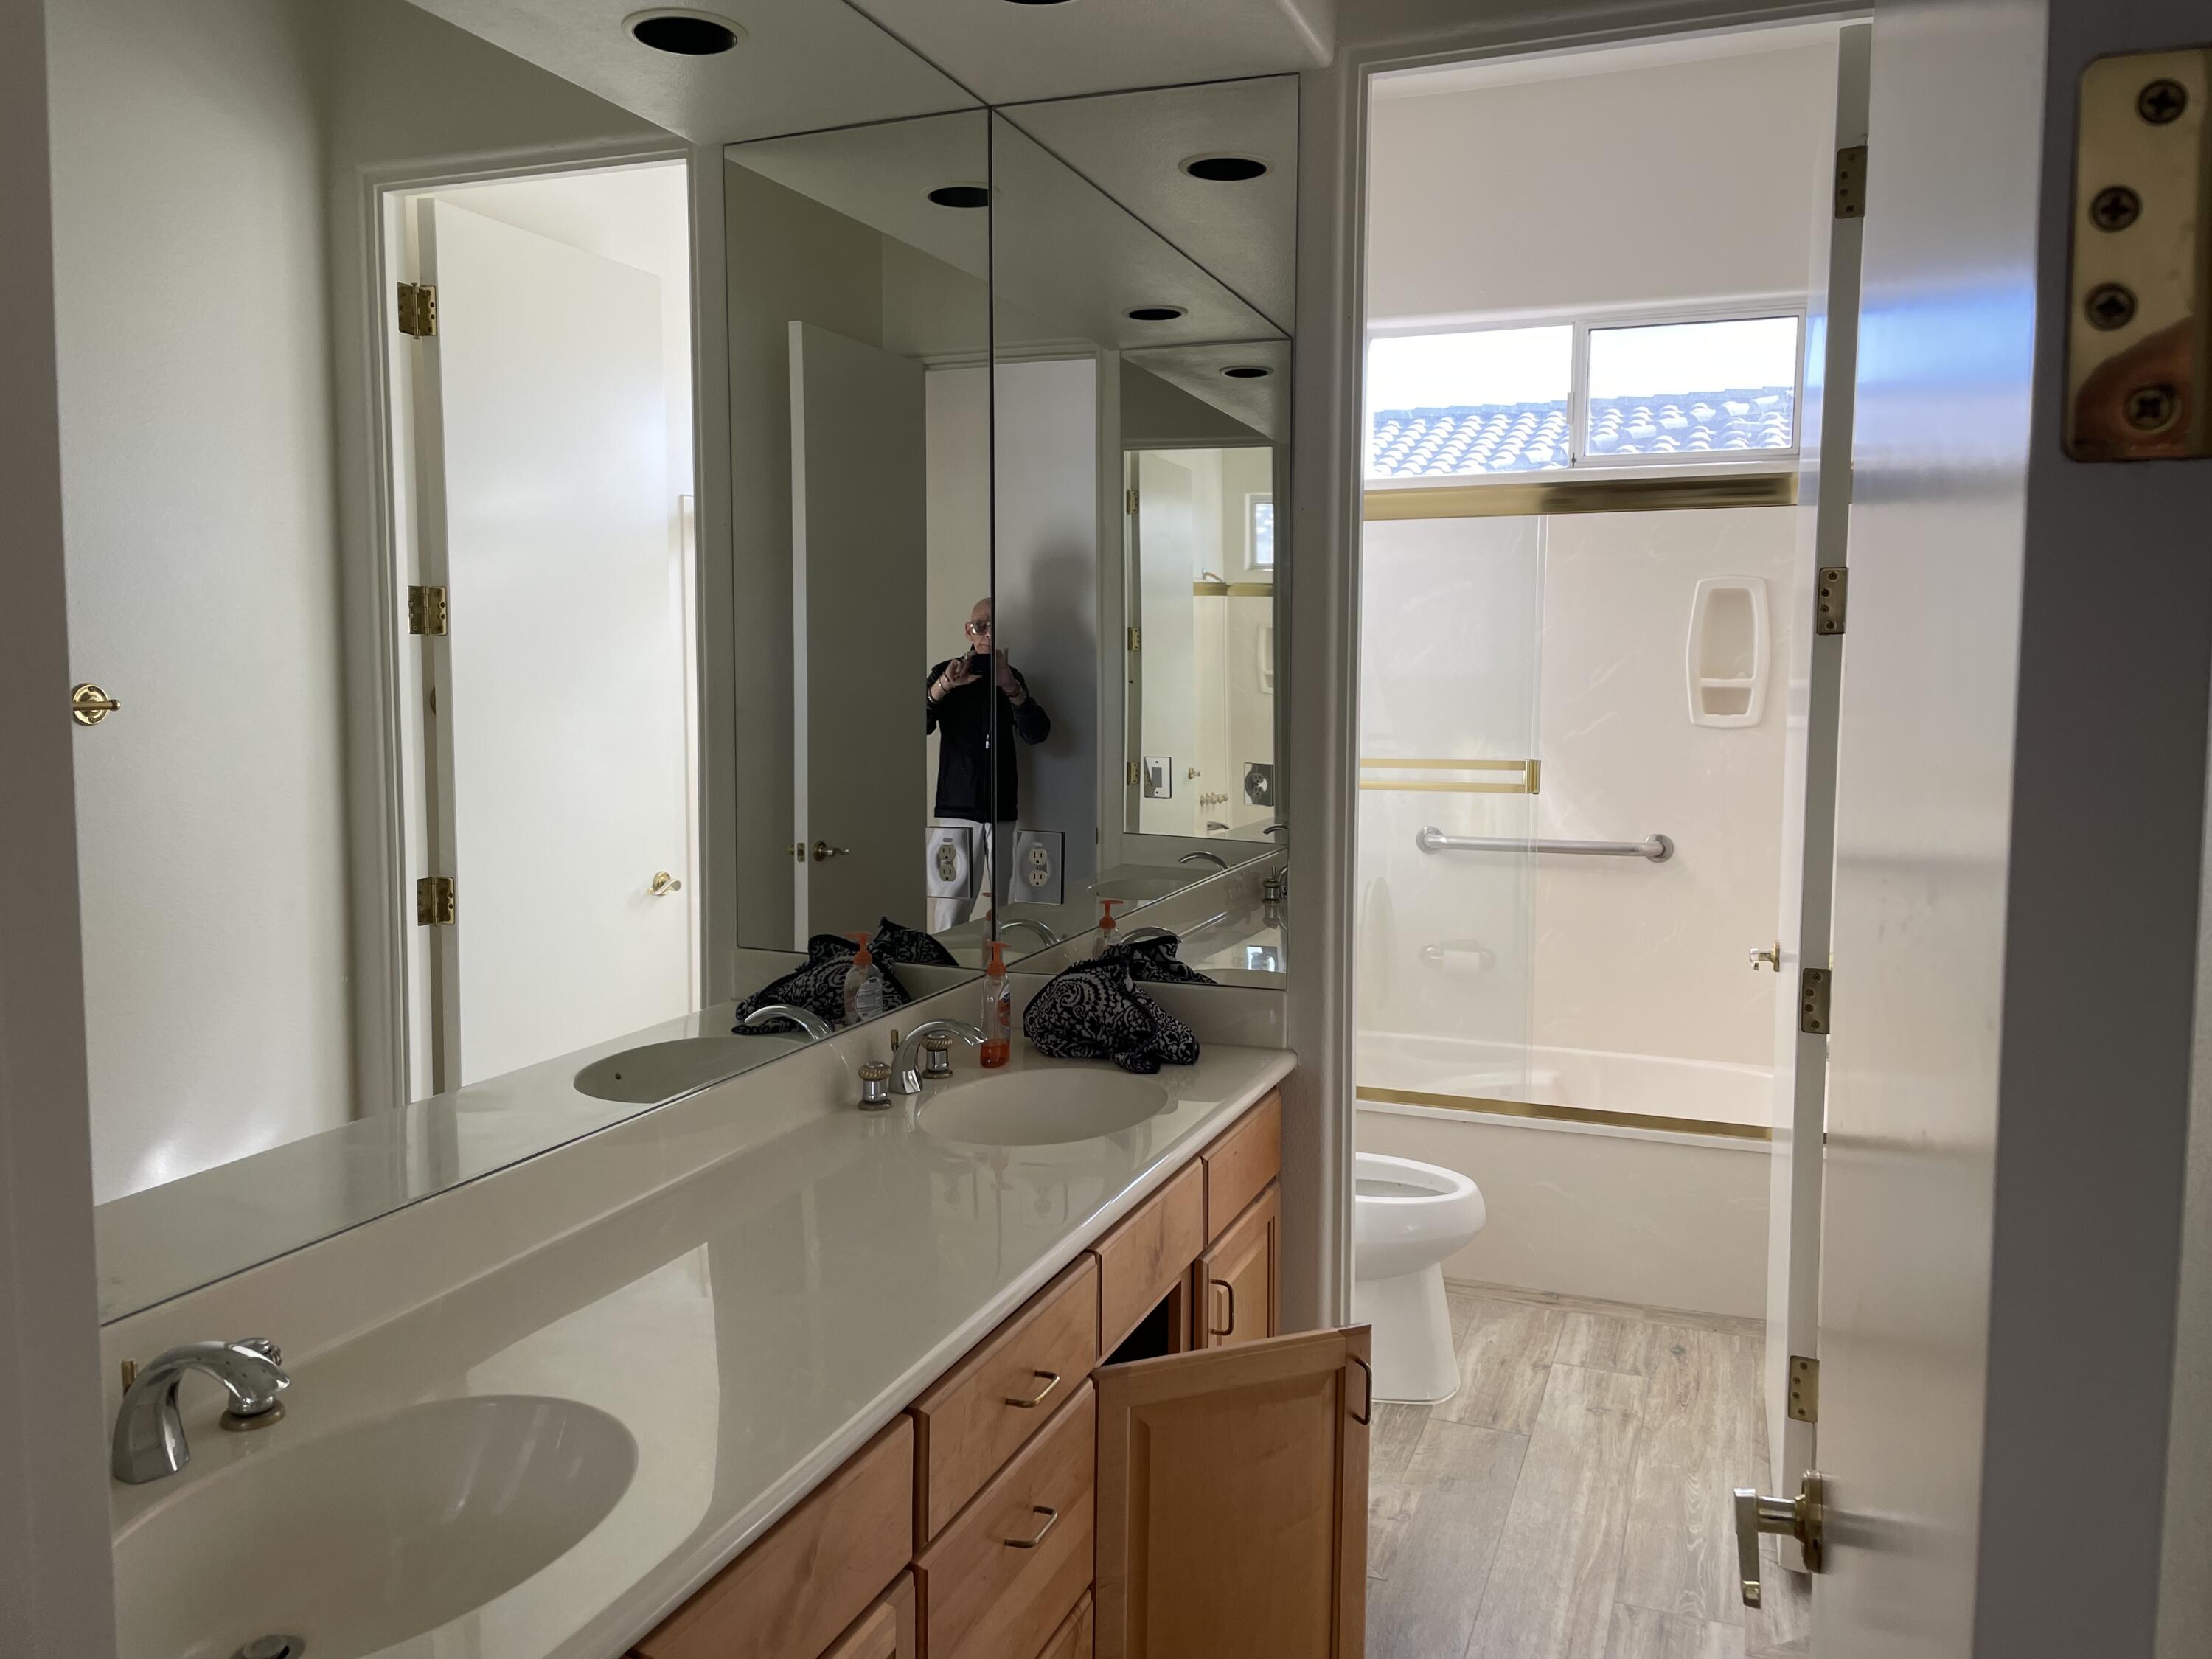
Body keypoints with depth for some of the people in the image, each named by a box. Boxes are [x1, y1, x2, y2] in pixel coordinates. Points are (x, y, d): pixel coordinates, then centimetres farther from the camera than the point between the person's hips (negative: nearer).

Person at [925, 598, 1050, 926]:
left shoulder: (1011, 677, 12)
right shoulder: (946, 672, 5)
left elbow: (1037, 733, -3)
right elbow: (919, 726, -10)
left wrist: (1012, 688, -20)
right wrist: (943, 687, -28)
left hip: (1003, 809, 3)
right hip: (958, 808, -3)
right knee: (952, 906, -10)